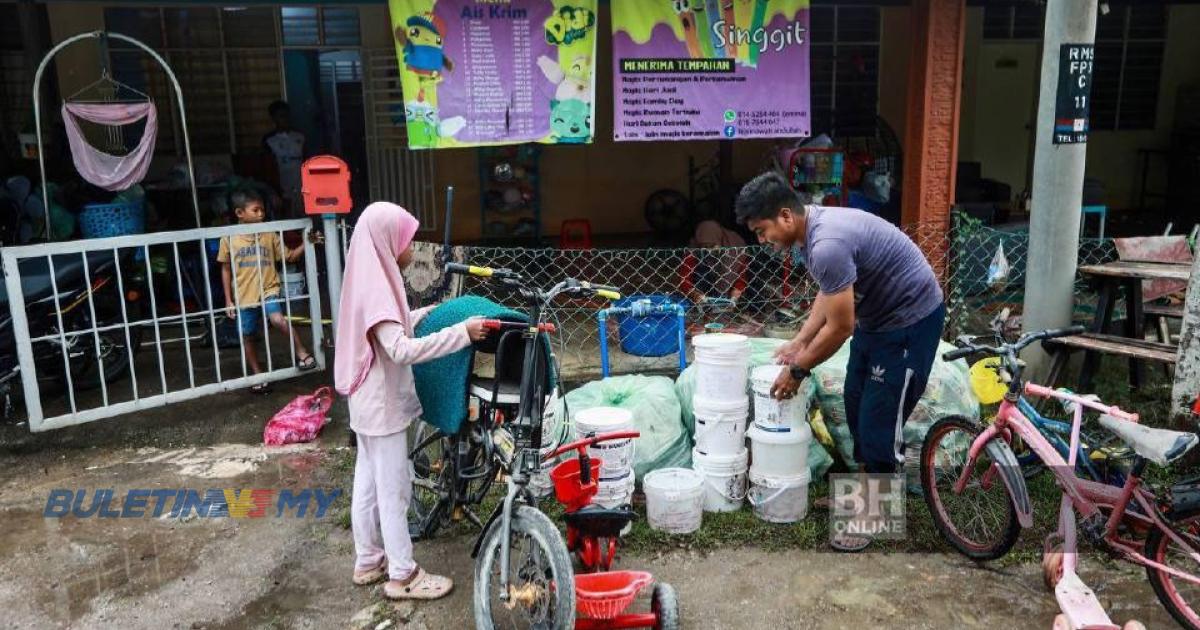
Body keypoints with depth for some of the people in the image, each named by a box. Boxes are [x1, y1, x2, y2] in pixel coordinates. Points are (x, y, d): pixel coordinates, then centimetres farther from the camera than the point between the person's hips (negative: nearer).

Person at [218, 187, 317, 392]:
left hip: (268, 291, -1)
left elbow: (290, 256, 6)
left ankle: (302, 352, -12)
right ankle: (258, 375, 26)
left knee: (278, 320, -29)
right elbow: (226, 270, 5)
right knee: (248, 337, 10)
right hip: (244, 297, 1)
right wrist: (228, 300, 4)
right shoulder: (229, 239, -2)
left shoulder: (269, 235, 0)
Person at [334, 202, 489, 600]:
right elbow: (401, 349, -34)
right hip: (383, 405, -10)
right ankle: (403, 576, 13)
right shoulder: (377, 287, -24)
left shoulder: (371, 281, 8)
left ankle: (367, 562, 32)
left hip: (370, 402, 10)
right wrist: (461, 332, -34)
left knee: (368, 484, 18)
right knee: (394, 490, 1)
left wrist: (428, 313, 20)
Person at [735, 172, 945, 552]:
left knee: (879, 420, -4)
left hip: (910, 319, -10)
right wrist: (800, 341, 8)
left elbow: (840, 327, -26)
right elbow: (829, 292, 14)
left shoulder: (827, 245, -33)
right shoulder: (808, 231, -1)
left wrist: (798, 370, -14)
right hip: (876, 315, 10)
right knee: (856, 407, 17)